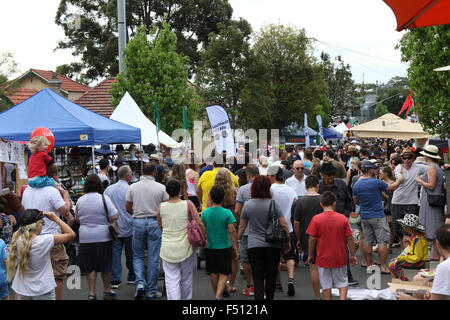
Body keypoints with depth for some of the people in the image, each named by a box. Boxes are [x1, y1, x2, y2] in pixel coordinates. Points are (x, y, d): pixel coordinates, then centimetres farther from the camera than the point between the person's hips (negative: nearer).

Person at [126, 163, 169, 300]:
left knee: (137, 255, 14)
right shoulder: (161, 188, -4)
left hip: (138, 222, 1)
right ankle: (151, 291, 11)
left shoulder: (133, 187, 1)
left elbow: (128, 208, 7)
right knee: (153, 258, 5)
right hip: (154, 222, -1)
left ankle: (140, 283, -5)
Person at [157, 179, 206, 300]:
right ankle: (186, 298, 32)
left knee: (171, 279, 3)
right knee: (186, 278, 18)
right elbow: (199, 223, -10)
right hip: (185, 247, 0)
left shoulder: (161, 207, -5)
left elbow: (160, 226, 8)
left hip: (167, 248, 0)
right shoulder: (188, 204, -9)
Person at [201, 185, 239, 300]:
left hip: (210, 247, 3)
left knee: (213, 273, 16)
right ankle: (218, 296, -16)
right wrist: (236, 248, -4)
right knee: (223, 275, 2)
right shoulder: (227, 213, -11)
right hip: (224, 247, -3)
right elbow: (232, 231, -12)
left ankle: (217, 295, 31)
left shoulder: (205, 213, -4)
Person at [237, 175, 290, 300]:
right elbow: (284, 225, -5)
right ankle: (269, 297, 25)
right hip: (273, 245, 0)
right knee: (271, 276, 14)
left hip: (254, 246, 0)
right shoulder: (273, 204, -5)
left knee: (258, 277, 0)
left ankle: (259, 297, -13)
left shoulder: (247, 205, -1)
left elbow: (242, 226, 6)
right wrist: (287, 242, 8)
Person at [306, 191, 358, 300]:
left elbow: (312, 239, -8)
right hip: (340, 258, 1)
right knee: (342, 282, 15)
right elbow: (349, 238, -4)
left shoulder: (316, 219, -11)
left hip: (323, 258, -1)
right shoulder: (343, 218, -8)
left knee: (326, 286, 10)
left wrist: (310, 255, 5)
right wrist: (353, 255, 6)